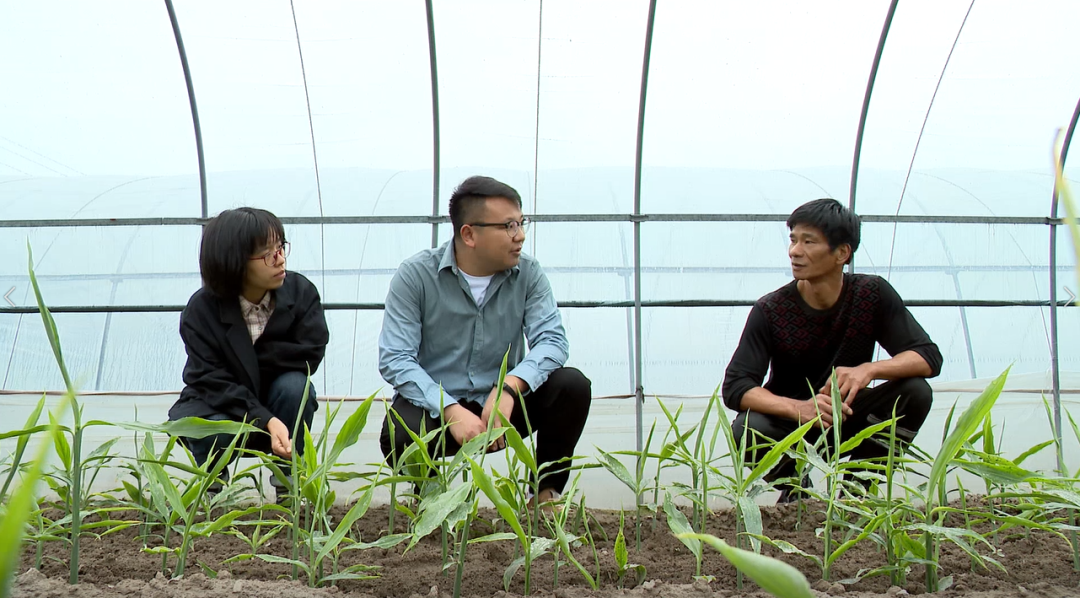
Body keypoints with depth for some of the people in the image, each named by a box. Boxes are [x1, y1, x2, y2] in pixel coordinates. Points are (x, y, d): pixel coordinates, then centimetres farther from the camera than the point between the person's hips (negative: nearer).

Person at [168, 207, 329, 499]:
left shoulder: (300, 291, -16)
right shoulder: (202, 309, -20)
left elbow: (310, 354, -19)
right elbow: (213, 381, -24)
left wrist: (253, 357, -18)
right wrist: (267, 421, -37)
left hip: (272, 399, 2)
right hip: (219, 404, -2)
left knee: (294, 385, -30)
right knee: (212, 433, -34)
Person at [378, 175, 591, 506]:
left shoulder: (527, 274, -3)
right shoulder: (415, 275, -11)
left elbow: (552, 340, -13)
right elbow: (394, 359, -16)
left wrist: (510, 386, -33)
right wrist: (451, 410, -30)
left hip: (500, 405, 3)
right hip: (434, 405, -2)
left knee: (572, 385, -21)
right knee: (399, 436, -35)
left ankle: (547, 492, -3)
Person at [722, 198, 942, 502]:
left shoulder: (873, 294, -12)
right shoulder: (770, 311, -17)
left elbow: (929, 357, -15)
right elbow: (735, 387, -23)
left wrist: (869, 369, -36)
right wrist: (799, 408, -42)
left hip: (849, 419, 2)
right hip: (790, 425, -2)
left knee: (915, 392, -23)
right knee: (746, 430, -33)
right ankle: (795, 485, 1)